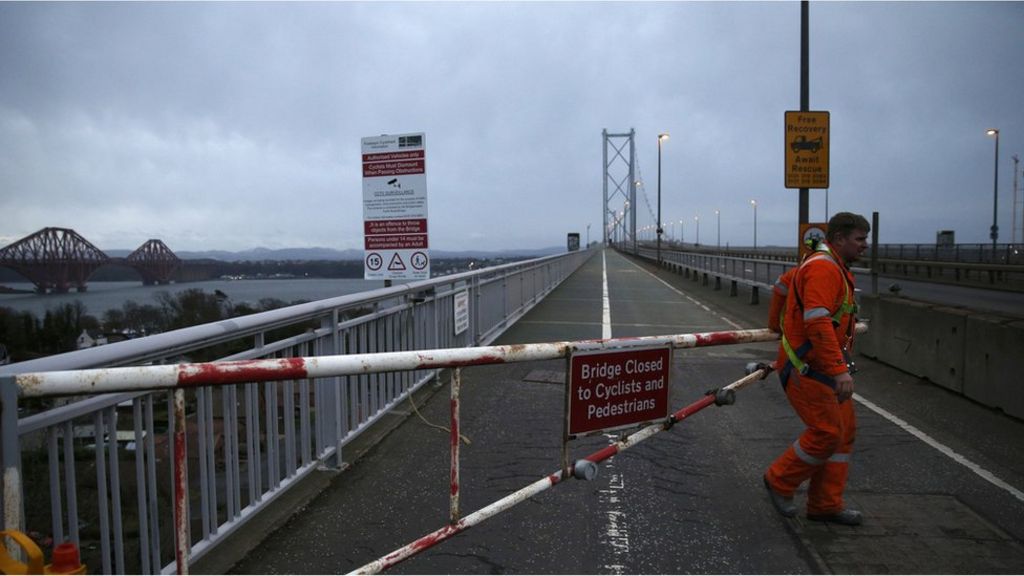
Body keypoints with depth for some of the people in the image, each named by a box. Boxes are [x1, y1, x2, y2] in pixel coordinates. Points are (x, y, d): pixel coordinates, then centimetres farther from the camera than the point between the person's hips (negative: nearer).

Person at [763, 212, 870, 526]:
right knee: (827, 432, -9)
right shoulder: (823, 267, -17)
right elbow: (817, 322, -28)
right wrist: (839, 369, -32)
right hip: (806, 368, -11)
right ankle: (780, 481, 12)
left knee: (844, 429, 11)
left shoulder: (837, 269, 18)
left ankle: (826, 504, 19)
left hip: (823, 366, 11)